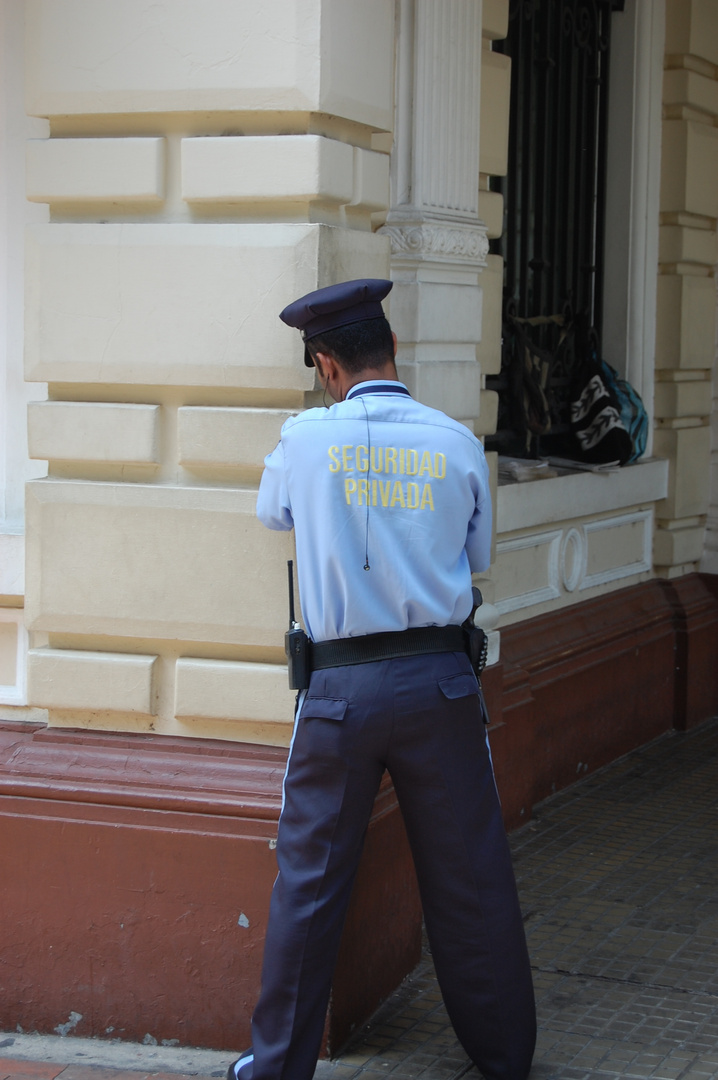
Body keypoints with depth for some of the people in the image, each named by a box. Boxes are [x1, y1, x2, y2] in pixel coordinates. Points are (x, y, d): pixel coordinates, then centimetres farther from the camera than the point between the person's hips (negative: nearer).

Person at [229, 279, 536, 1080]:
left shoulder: (305, 438, -4)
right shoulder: (456, 444, -1)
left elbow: (272, 511, 17)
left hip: (341, 686, -1)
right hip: (439, 680, 1)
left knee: (310, 880, 8)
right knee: (468, 877, 11)